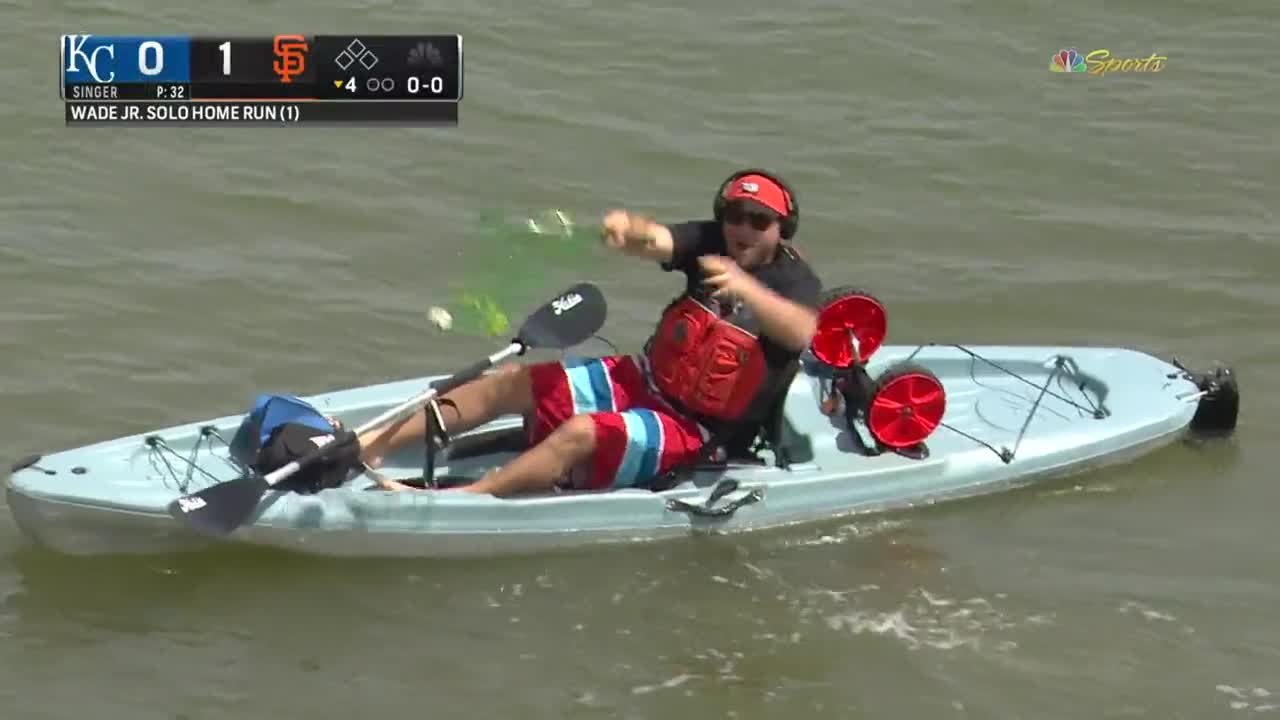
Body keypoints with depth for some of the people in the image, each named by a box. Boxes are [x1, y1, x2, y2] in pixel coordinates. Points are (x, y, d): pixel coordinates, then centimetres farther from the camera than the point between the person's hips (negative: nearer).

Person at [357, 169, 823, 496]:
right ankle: (370, 446, -11)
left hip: (692, 430, -6)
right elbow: (654, 241, -16)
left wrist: (745, 288, -46)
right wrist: (628, 230, -40)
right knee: (512, 382, -6)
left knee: (580, 434, -31)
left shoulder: (794, 279, -10)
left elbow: (802, 333, -32)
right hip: (643, 381, 6)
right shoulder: (710, 243, 4)